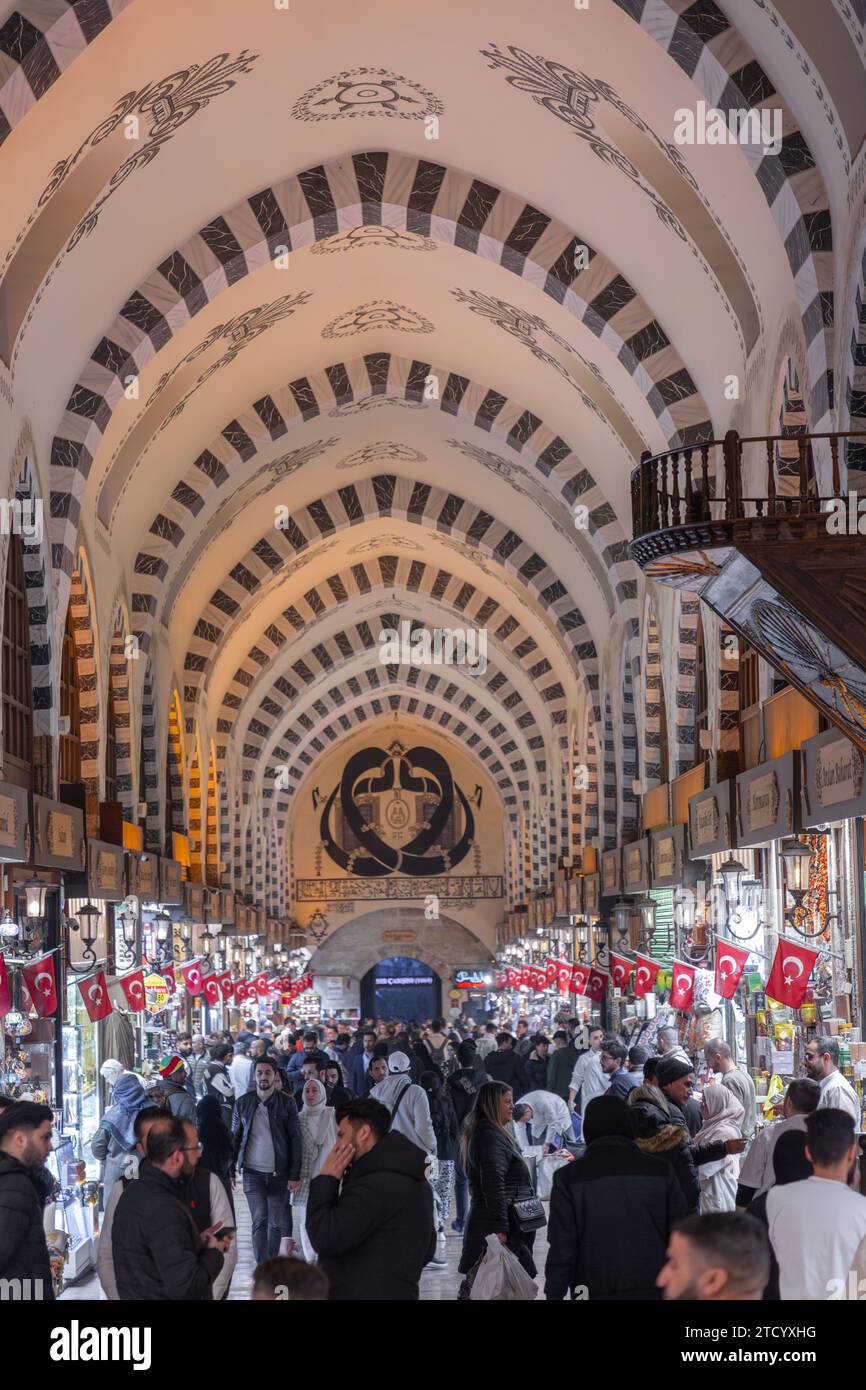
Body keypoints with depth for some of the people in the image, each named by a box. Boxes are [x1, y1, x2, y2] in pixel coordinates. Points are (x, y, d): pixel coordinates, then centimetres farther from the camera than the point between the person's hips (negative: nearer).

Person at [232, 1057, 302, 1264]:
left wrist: (295, 1175, -7)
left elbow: (295, 1140, -1)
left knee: (275, 1223, 6)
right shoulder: (243, 1103, 5)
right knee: (259, 1221, -8)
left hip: (279, 1173, 0)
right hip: (252, 1173, 0)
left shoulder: (287, 1103, -1)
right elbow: (235, 1137, 10)